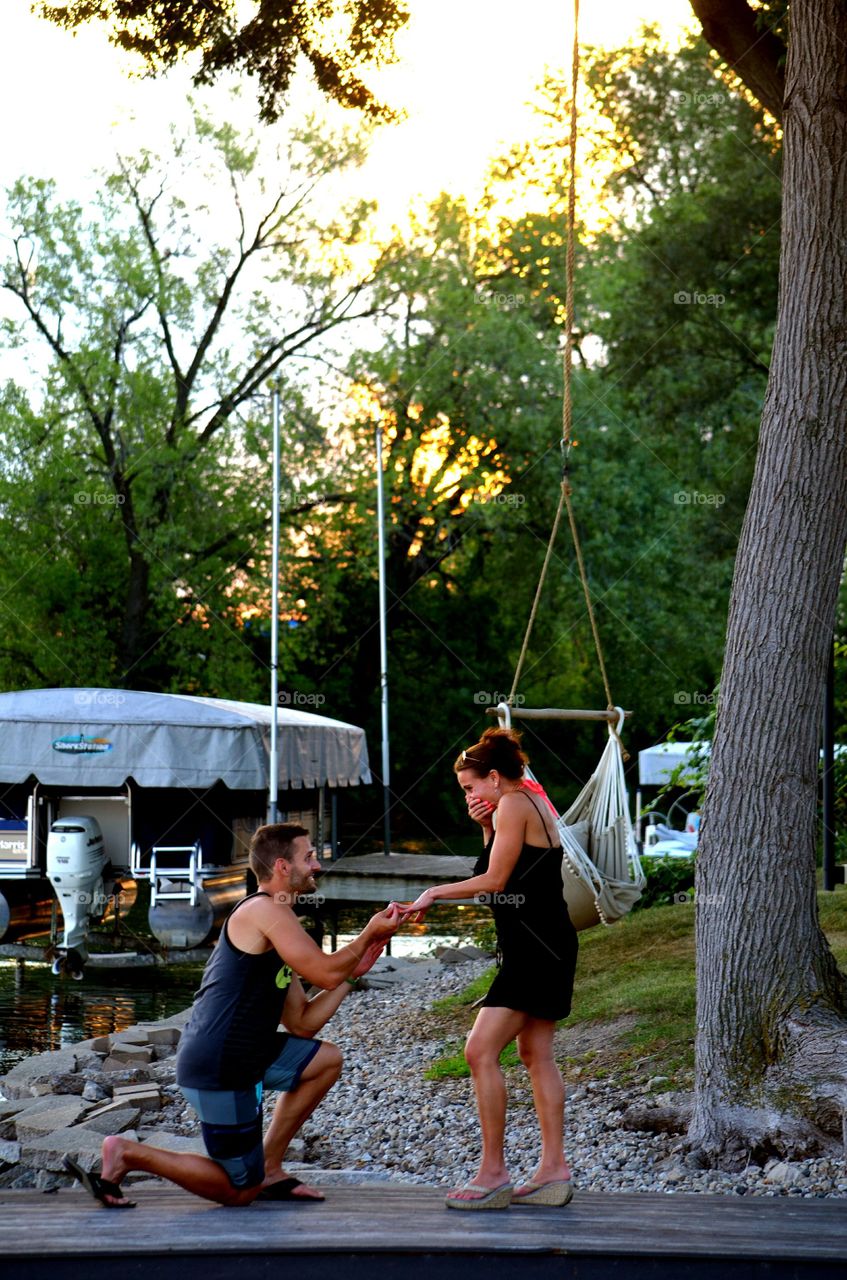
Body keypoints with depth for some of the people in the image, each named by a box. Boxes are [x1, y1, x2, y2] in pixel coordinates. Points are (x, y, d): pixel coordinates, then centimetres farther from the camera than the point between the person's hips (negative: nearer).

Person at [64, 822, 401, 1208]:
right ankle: (125, 1154, 2)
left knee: (326, 1060, 22)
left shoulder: (275, 921, 17)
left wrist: (353, 970, 12)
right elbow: (326, 974, -20)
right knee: (240, 1191, 2)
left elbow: (303, 1023, 16)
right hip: (218, 1071, -10)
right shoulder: (264, 910, -14)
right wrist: (369, 934, -4)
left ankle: (268, 1170, 21)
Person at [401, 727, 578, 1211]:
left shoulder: (513, 805, -11)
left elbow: (495, 881, -13)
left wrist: (435, 893, -5)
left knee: (482, 1051, -11)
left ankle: (493, 1173, -9)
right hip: (549, 943, 11)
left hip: (534, 947, -11)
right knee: (536, 1054, 12)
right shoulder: (535, 805, 18)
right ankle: (555, 1171, 13)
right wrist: (488, 830, 6)